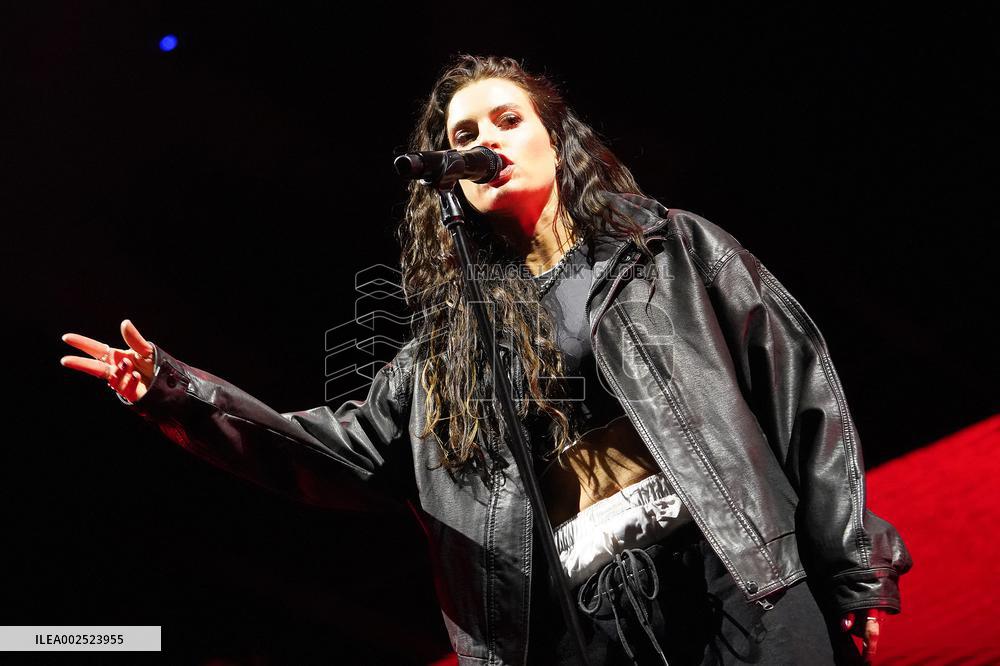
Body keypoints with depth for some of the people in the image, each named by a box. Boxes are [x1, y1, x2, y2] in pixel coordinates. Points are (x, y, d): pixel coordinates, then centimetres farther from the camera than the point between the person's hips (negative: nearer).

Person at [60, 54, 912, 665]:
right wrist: (182, 396, 5)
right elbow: (352, 451, 17)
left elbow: (798, 388, 7)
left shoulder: (671, 245, 11)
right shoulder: (454, 333, 18)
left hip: (736, 573, -2)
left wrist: (856, 571, 0)